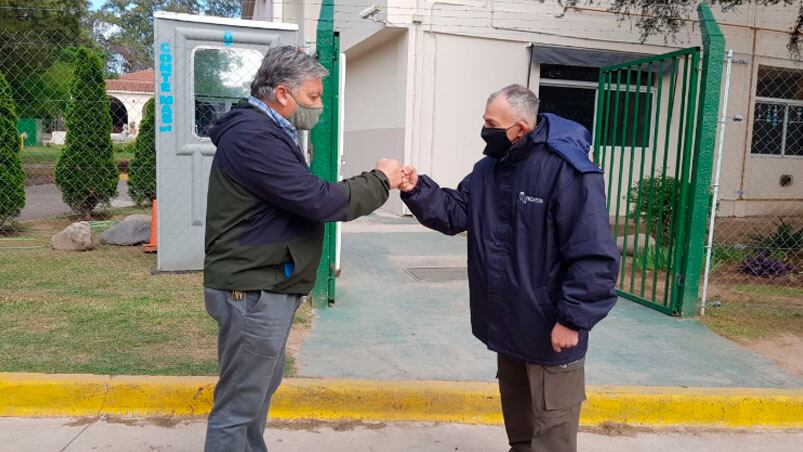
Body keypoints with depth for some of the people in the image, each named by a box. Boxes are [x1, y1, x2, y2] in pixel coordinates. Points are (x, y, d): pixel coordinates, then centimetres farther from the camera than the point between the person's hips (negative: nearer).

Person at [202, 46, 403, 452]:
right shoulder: (254, 137, -21)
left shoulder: (265, 132, 16)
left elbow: (306, 198, 13)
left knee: (261, 385, 22)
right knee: (239, 403, 1)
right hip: (253, 291, -11)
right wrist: (380, 181, -10)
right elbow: (322, 202, -23)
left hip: (266, 286, 11)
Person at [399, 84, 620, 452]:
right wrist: (417, 190, -14)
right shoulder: (490, 168, 5)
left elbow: (593, 256, -24)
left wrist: (573, 320, -23)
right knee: (517, 413, 27)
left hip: (551, 330, -7)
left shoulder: (569, 172, -23)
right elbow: (455, 212, 3)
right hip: (508, 322, 8)